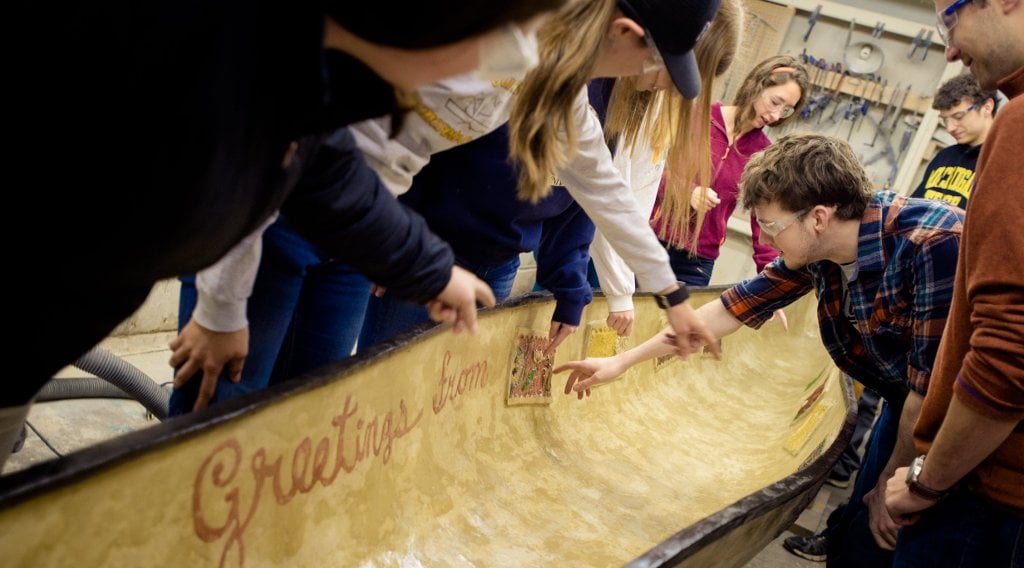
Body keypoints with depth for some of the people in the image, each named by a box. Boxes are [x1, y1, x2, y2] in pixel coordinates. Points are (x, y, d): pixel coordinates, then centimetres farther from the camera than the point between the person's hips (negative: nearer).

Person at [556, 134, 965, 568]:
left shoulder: (933, 243, -33)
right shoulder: (818, 248, -11)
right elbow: (732, 309, -2)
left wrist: (893, 480, -14)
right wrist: (622, 362, 1)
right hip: (906, 403, 6)